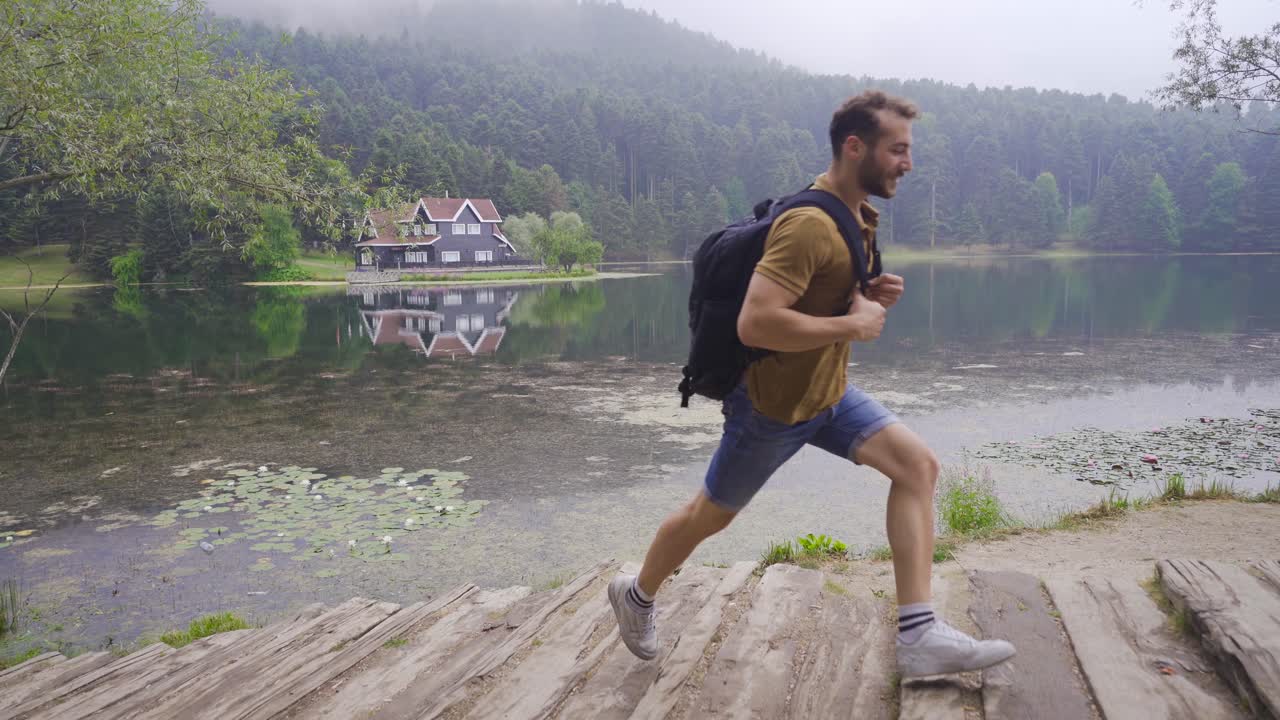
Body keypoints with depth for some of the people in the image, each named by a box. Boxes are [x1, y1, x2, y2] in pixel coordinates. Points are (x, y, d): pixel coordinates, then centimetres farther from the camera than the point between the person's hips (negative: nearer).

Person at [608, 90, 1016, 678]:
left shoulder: (859, 216, 5)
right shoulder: (810, 225, -27)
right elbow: (755, 323, -35)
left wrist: (872, 296, -2)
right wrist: (853, 325, -24)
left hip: (829, 393, 8)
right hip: (773, 403, -8)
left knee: (917, 464, -9)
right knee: (711, 515, 11)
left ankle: (918, 636, -8)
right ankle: (636, 595, 39)